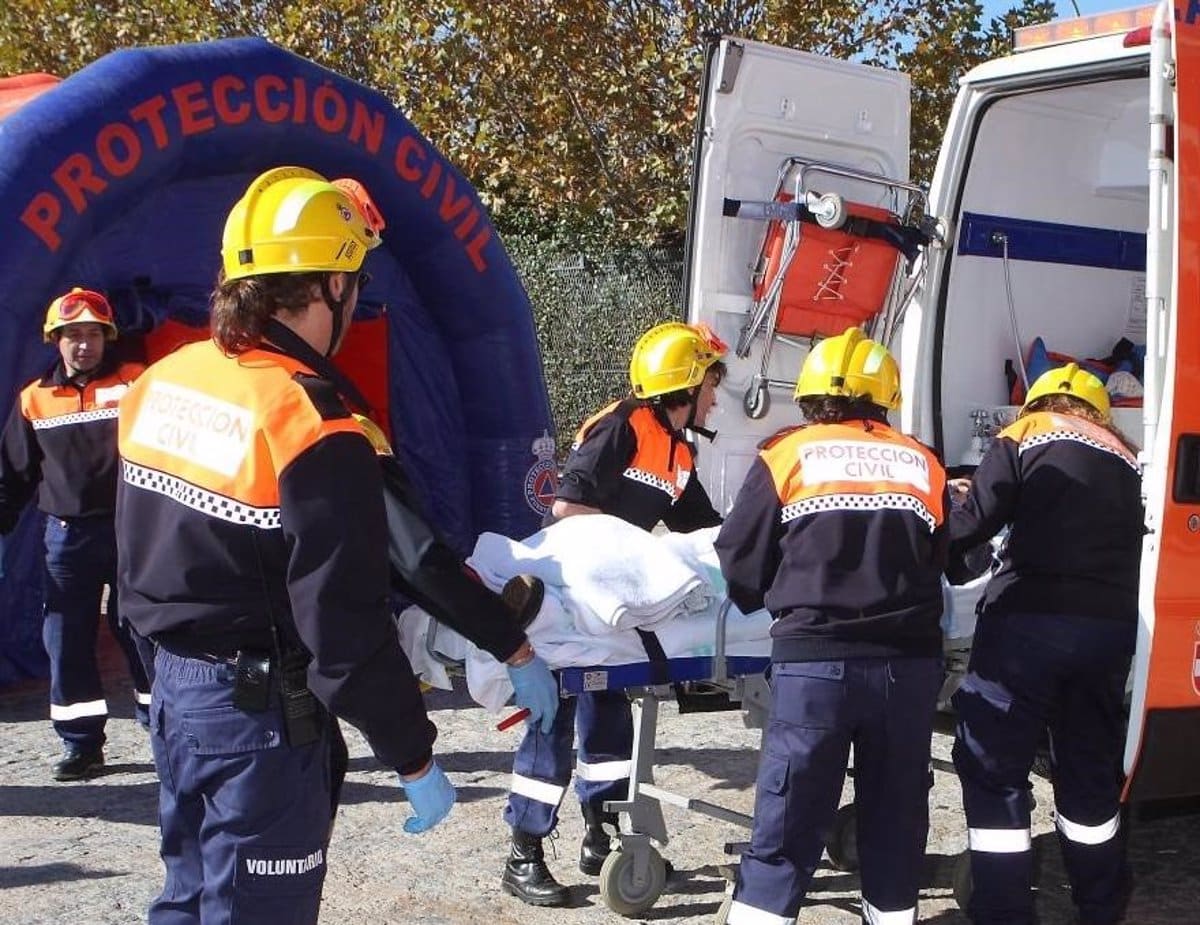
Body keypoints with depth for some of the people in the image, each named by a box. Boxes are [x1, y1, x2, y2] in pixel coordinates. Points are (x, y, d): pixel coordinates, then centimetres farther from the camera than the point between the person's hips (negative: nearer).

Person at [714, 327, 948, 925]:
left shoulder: (787, 455, 4)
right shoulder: (923, 464, 12)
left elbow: (740, 565, 5)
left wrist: (782, 604, 25)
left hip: (817, 659, -3)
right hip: (910, 662, 3)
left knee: (789, 821, 2)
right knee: (896, 813, 16)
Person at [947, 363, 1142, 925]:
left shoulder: (1025, 435, 6)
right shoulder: (1124, 459, 21)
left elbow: (976, 517, -3)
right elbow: (1127, 543, 20)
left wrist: (951, 562, 14)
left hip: (1028, 621, -5)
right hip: (1111, 626, 5)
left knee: (994, 769, 4)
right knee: (1092, 771, 19)